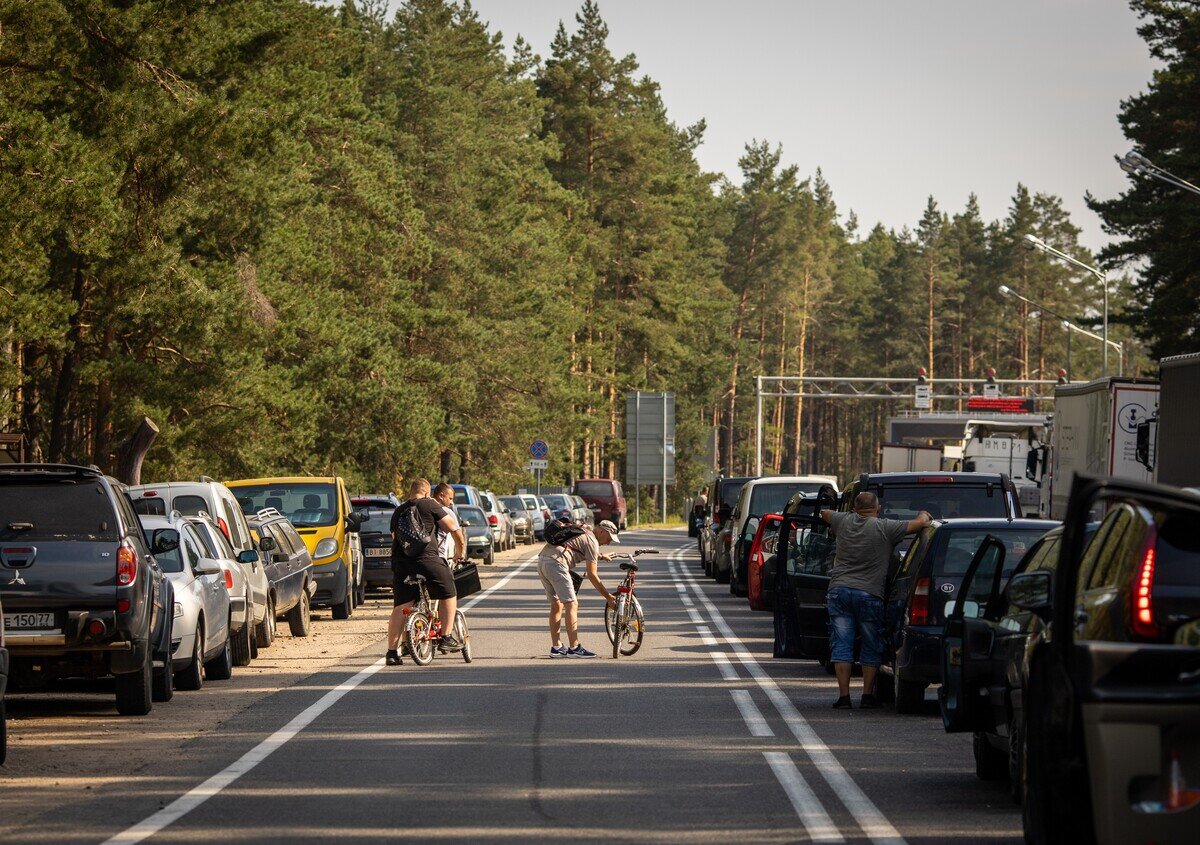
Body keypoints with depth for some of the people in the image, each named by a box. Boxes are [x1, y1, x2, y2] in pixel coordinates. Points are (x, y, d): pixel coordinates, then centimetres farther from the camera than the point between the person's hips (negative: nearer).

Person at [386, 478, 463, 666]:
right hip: (425, 558, -5)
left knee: (401, 607, 5)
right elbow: (451, 526, 4)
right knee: (448, 594, 14)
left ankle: (392, 651, 1)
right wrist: (438, 508, 18)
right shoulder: (429, 505, 1)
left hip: (400, 562, 5)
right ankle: (447, 637, 12)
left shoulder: (398, 512, 19)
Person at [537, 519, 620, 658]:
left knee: (557, 605, 16)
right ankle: (574, 648, -8)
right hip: (556, 563, -10)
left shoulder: (582, 531, 25)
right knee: (571, 605, -6)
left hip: (542, 560, 10)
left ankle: (556, 647, 17)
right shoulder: (592, 541, -2)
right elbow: (592, 575, -4)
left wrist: (601, 556, 58)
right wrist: (608, 597, 1)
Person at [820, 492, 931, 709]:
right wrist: (925, 515, 15)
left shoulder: (844, 522, 7)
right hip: (869, 594, -3)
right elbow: (919, 523, -7)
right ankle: (868, 695, 11)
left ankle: (843, 696, -1)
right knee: (870, 647, 10)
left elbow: (825, 514, 28)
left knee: (841, 645, 3)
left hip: (839, 590, 3)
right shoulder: (885, 528, -5)